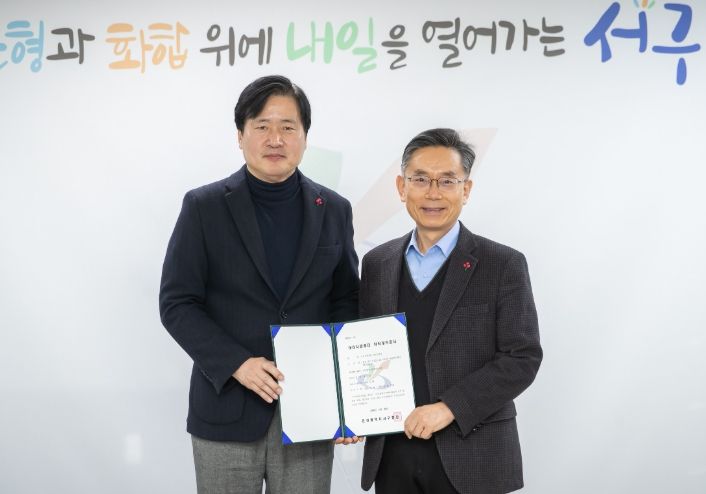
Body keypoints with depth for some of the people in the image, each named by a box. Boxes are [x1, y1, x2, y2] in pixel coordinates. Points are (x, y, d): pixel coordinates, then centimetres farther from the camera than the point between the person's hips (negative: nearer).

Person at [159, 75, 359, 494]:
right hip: (228, 410, -2)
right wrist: (237, 364, -17)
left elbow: (347, 301, 9)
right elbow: (177, 304, -4)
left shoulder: (334, 210, 6)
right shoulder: (204, 207, -2)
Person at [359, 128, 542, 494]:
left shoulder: (503, 265, -4)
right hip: (392, 454, 3)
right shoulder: (376, 263, 8)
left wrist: (450, 407, -17)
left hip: (472, 458, -3)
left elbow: (522, 358, -9)